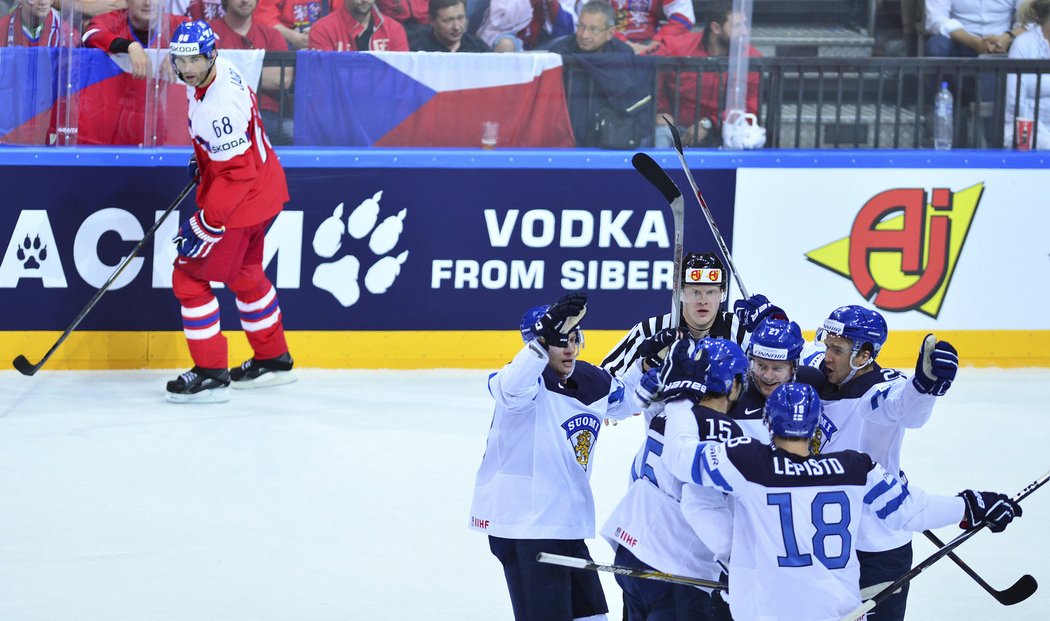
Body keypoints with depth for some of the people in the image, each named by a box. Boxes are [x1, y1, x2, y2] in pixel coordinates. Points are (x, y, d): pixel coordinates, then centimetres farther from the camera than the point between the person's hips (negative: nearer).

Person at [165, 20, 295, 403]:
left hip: (242, 199, -11)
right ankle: (273, 360, 40)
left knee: (190, 277, -4)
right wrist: (201, 157, 25)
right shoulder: (211, 74, -2)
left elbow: (235, 173, -31)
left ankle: (210, 375, 0)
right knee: (245, 274, 26)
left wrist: (206, 225, -28)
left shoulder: (221, 105, -32)